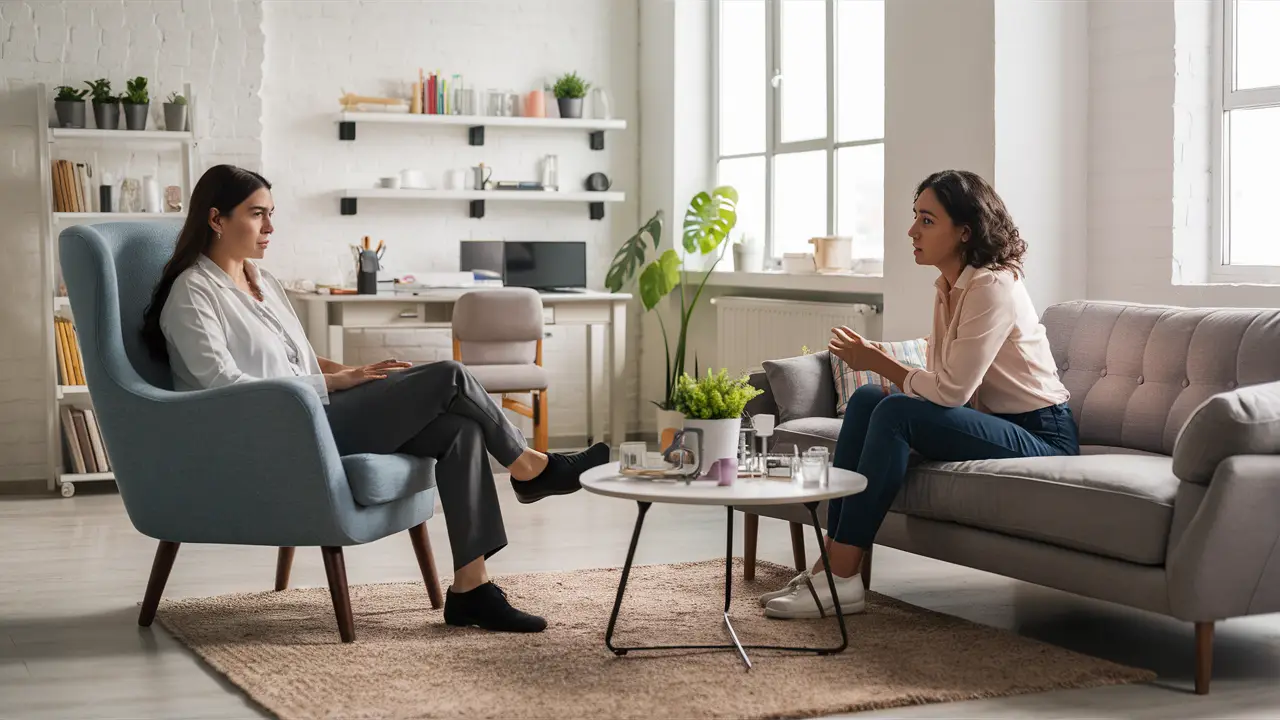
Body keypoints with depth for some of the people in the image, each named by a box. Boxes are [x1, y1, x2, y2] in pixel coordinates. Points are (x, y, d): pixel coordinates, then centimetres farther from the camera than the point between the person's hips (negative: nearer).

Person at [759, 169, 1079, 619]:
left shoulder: (992, 287, -19)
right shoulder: (948, 287, 9)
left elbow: (951, 389, -22)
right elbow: (942, 382, 8)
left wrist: (878, 362, -9)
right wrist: (878, 364, -10)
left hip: (1041, 435, -9)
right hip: (992, 422, 9)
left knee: (896, 413, -26)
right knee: (867, 399, -5)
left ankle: (841, 580, -24)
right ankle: (831, 561, -10)